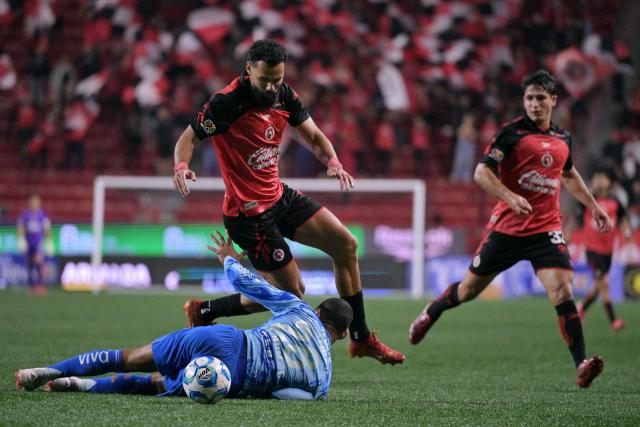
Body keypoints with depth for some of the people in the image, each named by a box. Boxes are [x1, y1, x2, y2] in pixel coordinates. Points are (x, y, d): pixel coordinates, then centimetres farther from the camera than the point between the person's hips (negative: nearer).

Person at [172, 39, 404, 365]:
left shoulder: (285, 96, -1)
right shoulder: (227, 102, -22)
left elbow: (313, 135, 7)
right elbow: (189, 138, -16)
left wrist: (332, 161, -14)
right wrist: (181, 166, -39)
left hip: (278, 195, 8)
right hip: (248, 212, -8)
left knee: (346, 244, 5)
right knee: (291, 292, -4)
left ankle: (361, 338, 18)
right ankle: (203, 311, 11)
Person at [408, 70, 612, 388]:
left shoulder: (562, 138, 10)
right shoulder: (512, 132, -7)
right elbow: (481, 173, -13)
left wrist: (594, 206, 30)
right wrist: (510, 197, -27)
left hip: (546, 229, 2)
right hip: (507, 227, -2)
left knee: (562, 290, -18)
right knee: (469, 289, 11)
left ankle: (582, 366, -22)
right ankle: (430, 314, 42)